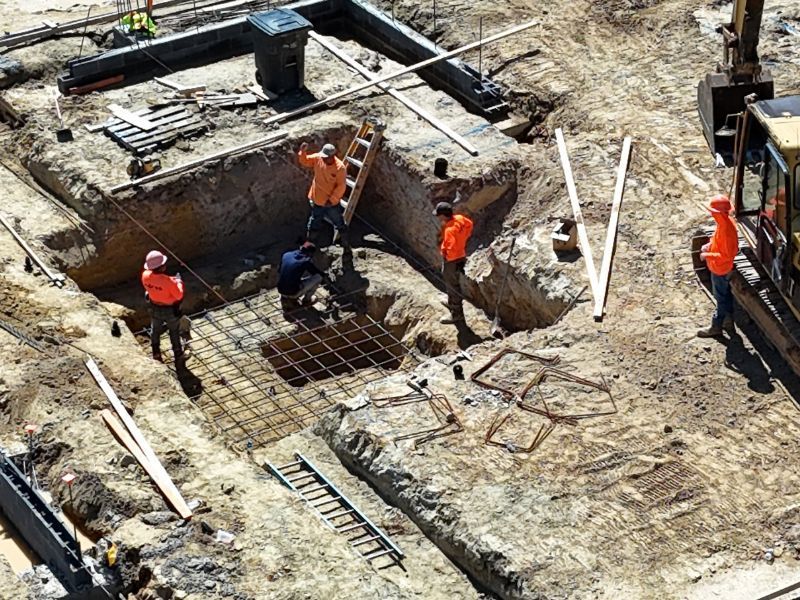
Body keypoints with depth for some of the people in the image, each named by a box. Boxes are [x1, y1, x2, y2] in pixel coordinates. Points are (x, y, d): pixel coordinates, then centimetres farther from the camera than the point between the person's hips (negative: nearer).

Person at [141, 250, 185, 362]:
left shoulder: (145, 276, -23)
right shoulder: (168, 281, -39)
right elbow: (179, 295, -25)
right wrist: (179, 282, -9)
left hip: (155, 308, 4)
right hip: (170, 310, -4)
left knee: (155, 330, 28)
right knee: (174, 332, 22)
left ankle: (156, 355, 45)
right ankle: (178, 355, 40)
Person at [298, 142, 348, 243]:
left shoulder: (340, 167, -23)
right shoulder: (317, 158, -11)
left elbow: (341, 186, -20)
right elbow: (305, 161, 3)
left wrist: (332, 199, -21)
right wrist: (303, 151, -17)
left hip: (332, 202, -3)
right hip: (317, 199, 3)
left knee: (339, 224, 10)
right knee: (314, 223, 19)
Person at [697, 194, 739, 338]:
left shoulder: (726, 229, -33)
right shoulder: (725, 222, -3)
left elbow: (726, 255, -30)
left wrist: (707, 256, -24)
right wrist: (709, 245, 1)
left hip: (720, 269, -10)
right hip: (720, 267, 10)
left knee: (721, 298, 7)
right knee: (726, 294, 21)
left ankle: (716, 327, 21)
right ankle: (728, 323, 35)